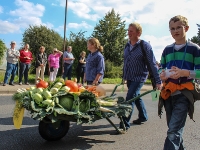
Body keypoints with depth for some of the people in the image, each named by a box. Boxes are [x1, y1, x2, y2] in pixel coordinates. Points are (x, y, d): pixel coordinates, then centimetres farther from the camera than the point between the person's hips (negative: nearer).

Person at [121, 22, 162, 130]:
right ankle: (143, 116, 39)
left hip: (139, 77, -7)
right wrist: (124, 77, 19)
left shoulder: (145, 45, -13)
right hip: (129, 78, 7)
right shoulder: (127, 46, 6)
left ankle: (124, 124, -5)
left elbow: (152, 64, -14)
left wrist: (158, 81, -15)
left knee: (130, 99, -13)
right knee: (136, 97, 19)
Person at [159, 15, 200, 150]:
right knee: (173, 129, 16)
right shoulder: (167, 50, 13)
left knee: (173, 131, -12)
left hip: (184, 94, -5)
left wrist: (184, 73, -23)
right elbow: (161, 68, 17)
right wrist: (162, 75, -6)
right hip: (168, 94, 6)